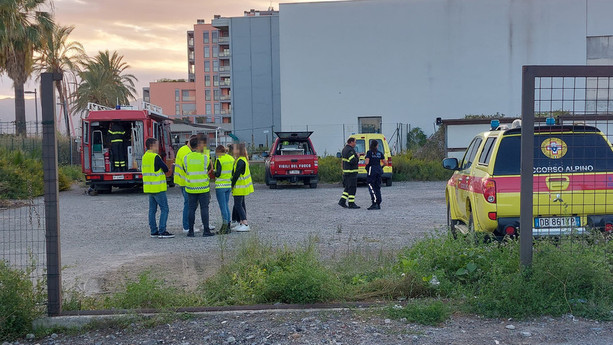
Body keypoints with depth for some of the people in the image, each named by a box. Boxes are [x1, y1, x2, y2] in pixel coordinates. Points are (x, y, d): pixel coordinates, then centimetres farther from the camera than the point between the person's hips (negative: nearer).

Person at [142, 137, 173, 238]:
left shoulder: (145, 156, 12)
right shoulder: (155, 157, -15)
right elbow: (166, 169, -11)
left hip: (149, 187, 9)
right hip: (158, 188, -9)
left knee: (152, 209, 10)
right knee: (164, 209, -4)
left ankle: (154, 231, 13)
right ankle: (162, 232, -6)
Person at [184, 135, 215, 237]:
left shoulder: (186, 158, -3)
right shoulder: (205, 157, -8)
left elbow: (186, 171, 6)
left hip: (191, 188, 2)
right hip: (203, 187, -2)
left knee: (192, 209, 7)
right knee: (204, 208, 3)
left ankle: (191, 231, 9)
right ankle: (206, 230, 2)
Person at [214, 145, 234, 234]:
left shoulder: (219, 160, -13)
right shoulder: (231, 158, 8)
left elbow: (218, 174, -15)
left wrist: (213, 173, 4)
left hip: (221, 185, -7)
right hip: (229, 185, 7)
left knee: (223, 206, -4)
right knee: (226, 205, 14)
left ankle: (225, 223, -8)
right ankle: (228, 227, 15)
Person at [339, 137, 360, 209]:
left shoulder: (345, 149, 16)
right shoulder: (350, 150, -18)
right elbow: (353, 161, -26)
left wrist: (357, 155, 16)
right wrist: (358, 157, -7)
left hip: (346, 171, 10)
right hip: (351, 172, -10)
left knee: (348, 187, 15)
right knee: (352, 188, -5)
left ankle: (342, 201, 12)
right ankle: (351, 204, -2)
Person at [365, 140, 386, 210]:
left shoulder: (369, 152, -6)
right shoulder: (380, 153, 7)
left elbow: (366, 162, -16)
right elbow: (385, 163, 8)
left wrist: (365, 161, 6)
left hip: (371, 171, -5)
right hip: (379, 170, 5)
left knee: (371, 187, -6)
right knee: (377, 187, 10)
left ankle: (374, 204, -16)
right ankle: (378, 204, 9)